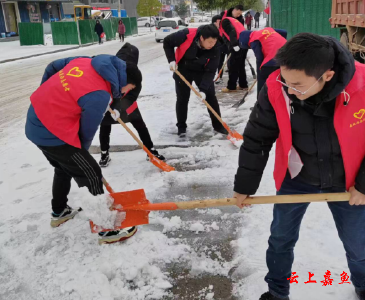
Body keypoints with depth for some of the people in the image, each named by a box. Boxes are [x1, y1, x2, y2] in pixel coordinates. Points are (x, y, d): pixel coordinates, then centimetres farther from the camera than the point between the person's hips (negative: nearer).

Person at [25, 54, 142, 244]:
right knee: (91, 175, 0)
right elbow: (87, 130, -12)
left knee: (64, 168, 28)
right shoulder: (99, 95, -23)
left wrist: (48, 94, 24)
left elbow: (53, 67, 15)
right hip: (53, 133, -9)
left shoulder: (86, 61, 1)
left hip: (36, 122, 10)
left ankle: (59, 212, 47)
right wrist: (81, 151, 7)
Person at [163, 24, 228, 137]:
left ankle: (218, 125, 13)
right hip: (183, 70, -1)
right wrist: (171, 60, -24)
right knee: (182, 99, 0)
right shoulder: (186, 35, -33)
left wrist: (203, 89, -33)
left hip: (202, 71, 1)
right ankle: (181, 126, 17)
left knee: (211, 97, -1)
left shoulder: (214, 49, -27)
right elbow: (167, 42, -17)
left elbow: (210, 71, -24)